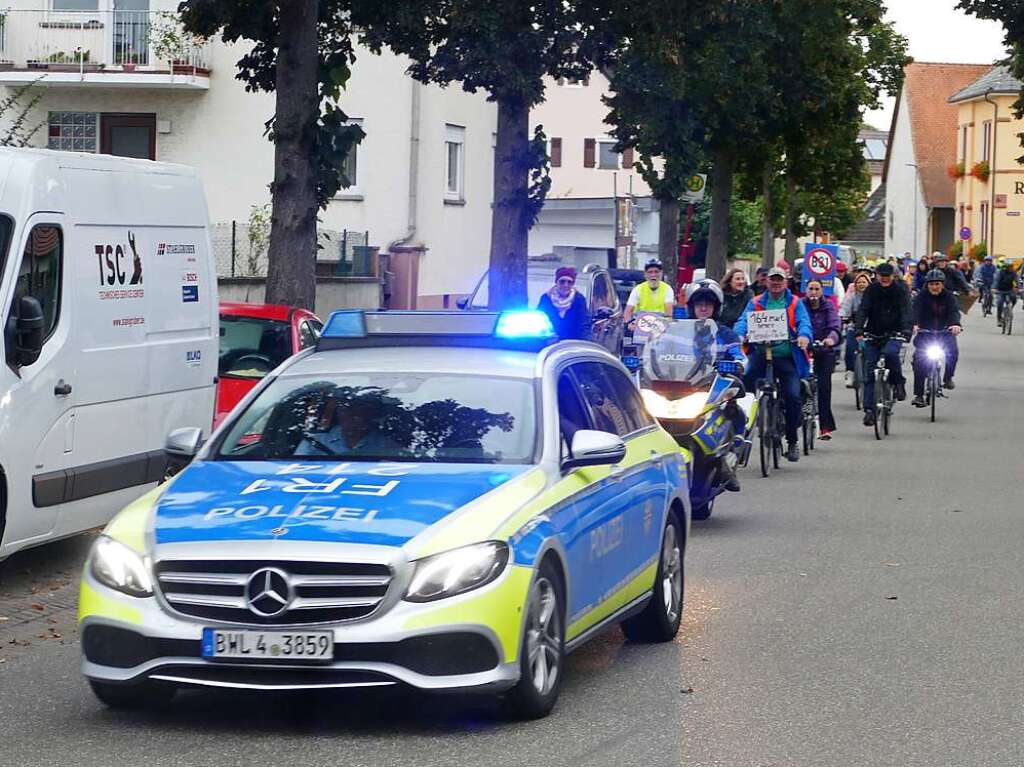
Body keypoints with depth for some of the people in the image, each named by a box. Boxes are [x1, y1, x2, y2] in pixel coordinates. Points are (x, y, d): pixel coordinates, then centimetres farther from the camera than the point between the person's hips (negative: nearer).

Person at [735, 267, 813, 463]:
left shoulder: (795, 303, 11)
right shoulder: (756, 303, 13)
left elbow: (804, 322, -4)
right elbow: (744, 320, -1)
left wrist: (804, 336, -26)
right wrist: (739, 336, -23)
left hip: (786, 357, -1)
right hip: (761, 354, 1)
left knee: (792, 396, -13)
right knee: (744, 387, -16)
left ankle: (792, 441, 2)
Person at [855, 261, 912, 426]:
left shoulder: (900, 290, -4)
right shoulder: (871, 290, -1)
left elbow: (906, 311, -15)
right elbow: (863, 310, -10)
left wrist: (906, 330, -33)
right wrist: (859, 330, -26)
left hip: (893, 334, -2)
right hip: (873, 334, 2)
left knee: (890, 352, -34)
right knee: (869, 374, -4)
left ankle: (898, 382, -8)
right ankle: (869, 410, -1)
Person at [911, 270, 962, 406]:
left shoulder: (949, 297, -3)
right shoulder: (922, 296, -6)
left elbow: (954, 311, -20)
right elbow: (916, 310, -21)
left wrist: (956, 324, -42)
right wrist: (915, 324, -43)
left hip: (945, 331, 1)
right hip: (925, 332, -1)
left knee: (953, 351, -25)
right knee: (919, 359, -17)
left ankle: (948, 378, 3)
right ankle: (918, 395, -13)